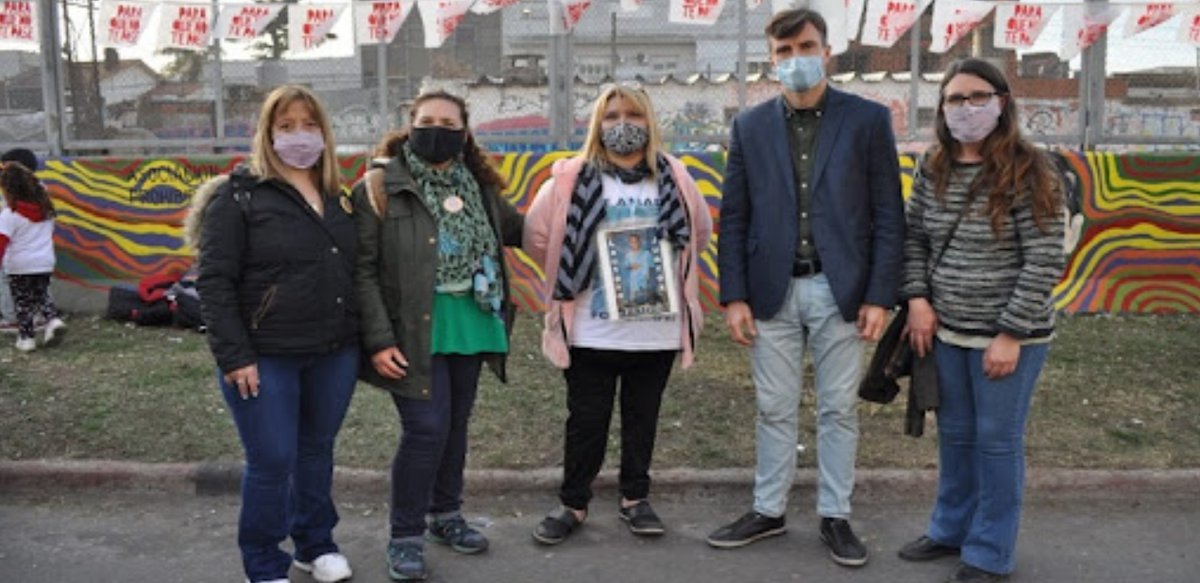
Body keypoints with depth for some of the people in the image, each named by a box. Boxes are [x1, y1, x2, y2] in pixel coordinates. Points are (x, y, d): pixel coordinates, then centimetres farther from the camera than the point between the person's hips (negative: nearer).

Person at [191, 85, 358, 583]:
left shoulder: (337, 197, 11)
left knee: (318, 450, 17)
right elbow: (214, 280, -10)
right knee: (271, 460, 2)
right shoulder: (238, 195, -7)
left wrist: (366, 338, 10)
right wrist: (235, 356, -16)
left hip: (335, 353, 5)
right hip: (266, 357, -5)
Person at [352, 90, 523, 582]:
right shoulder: (381, 187, -7)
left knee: (456, 423, 15)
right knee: (426, 428, -8)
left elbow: (519, 229, 20)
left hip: (469, 327, 6)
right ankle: (404, 538, 9)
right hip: (414, 332, -5)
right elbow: (363, 270, -10)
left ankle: (445, 514, 35)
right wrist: (378, 340, -16)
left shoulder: (478, 186, 8)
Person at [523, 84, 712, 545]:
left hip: (657, 330, 3)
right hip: (591, 331, -2)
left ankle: (635, 498, 30)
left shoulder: (673, 176, 4)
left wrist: (672, 277, 11)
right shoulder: (571, 179, -4)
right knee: (586, 420, 7)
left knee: (643, 418, 14)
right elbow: (537, 238, 2)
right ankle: (573, 503, 23)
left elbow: (700, 233, 16)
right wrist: (573, 277, 5)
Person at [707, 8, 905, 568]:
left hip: (840, 290, -1)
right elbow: (734, 218, 5)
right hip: (773, 291, 2)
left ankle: (834, 516, 23)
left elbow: (888, 214, -1)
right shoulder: (750, 127, 6)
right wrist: (734, 296, -2)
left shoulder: (868, 119, 1)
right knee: (774, 410, 11)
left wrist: (879, 295, -7)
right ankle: (768, 510, 25)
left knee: (838, 411, 8)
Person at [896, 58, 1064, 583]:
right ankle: (951, 529, 36)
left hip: (1007, 336, -5)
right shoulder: (934, 169, 3)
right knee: (954, 434, 18)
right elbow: (913, 237, 12)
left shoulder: (1027, 171, -13)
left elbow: (1044, 261, -15)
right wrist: (917, 298, -2)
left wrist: (1011, 334, -17)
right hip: (947, 332, 5)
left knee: (997, 440, 7)